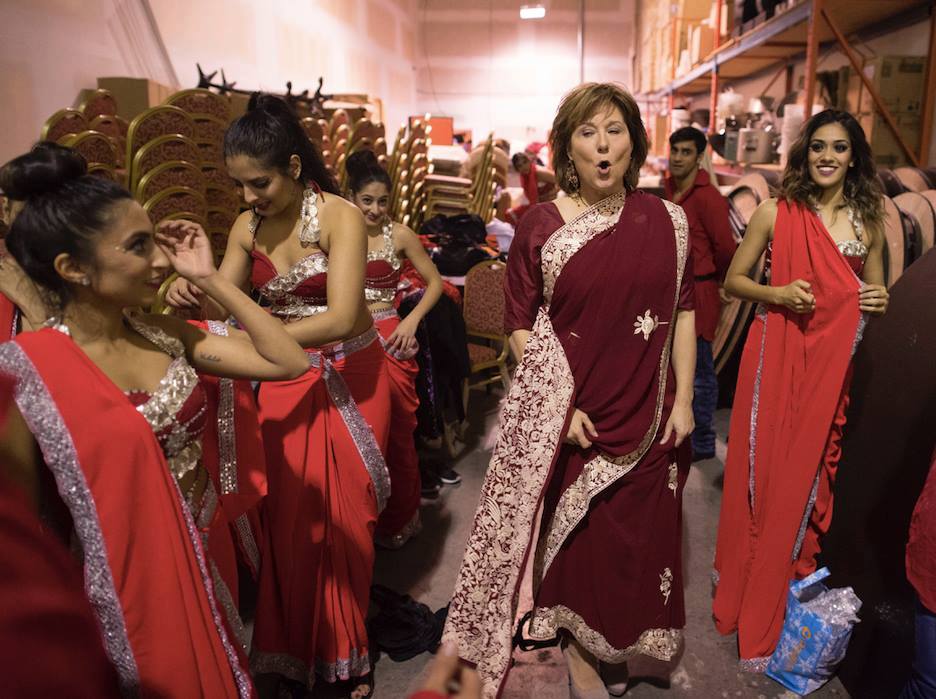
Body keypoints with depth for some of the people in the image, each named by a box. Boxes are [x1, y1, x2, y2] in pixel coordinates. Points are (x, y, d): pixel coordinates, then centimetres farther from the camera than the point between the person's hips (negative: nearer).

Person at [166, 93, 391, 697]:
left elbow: (341, 317, -25)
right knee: (288, 515, 4)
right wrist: (192, 296, -21)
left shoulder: (341, 216, -16)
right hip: (287, 379, 4)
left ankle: (345, 650, 29)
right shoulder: (249, 226, 1)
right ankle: (291, 649, 27)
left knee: (344, 517, 7)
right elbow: (224, 302, 3)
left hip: (349, 378, -4)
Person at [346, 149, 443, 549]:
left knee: (395, 433, 3)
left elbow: (435, 282, 6)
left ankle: (397, 519, 23)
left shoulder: (400, 235, 0)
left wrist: (411, 321, -6)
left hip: (389, 337, -1)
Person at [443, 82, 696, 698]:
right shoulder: (541, 225, -7)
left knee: (642, 531, 16)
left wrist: (684, 399, -1)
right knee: (578, 531, 12)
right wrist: (560, 405, -12)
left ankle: (620, 644, 43)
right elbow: (521, 325, -6)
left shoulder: (667, 221, -1)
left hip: (650, 416, 3)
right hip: (575, 416, -2)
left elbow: (683, 312, 3)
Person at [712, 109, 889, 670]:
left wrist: (881, 304, -6)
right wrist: (777, 294, -13)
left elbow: (874, 299, 16)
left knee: (811, 476, 8)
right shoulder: (776, 213, 0)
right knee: (764, 472, 3)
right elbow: (734, 280, 4)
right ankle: (748, 598, 21)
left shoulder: (868, 221, 8)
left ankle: (785, 598, 26)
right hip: (777, 356, -2)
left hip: (836, 365, 2)